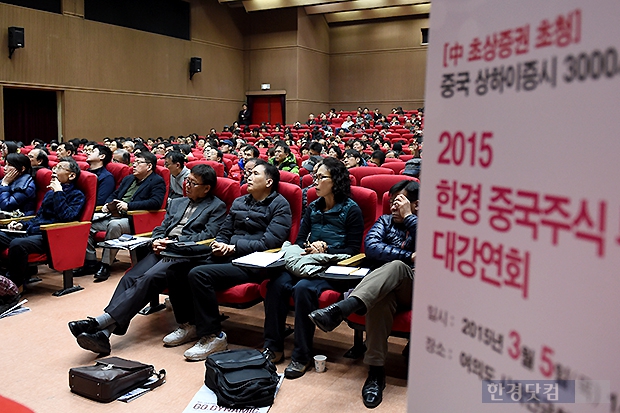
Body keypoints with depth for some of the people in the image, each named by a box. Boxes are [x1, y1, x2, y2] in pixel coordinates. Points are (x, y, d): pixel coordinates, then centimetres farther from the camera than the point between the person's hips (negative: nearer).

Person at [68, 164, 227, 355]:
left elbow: (208, 235, -5)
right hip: (162, 251, 6)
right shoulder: (176, 203, 29)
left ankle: (101, 321, -37)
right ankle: (103, 333, -31)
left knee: (148, 278, -30)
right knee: (129, 278, -20)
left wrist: (176, 242, -13)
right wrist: (157, 241, 1)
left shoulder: (217, 207, 9)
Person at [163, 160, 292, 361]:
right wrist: (219, 245, 0)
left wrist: (234, 246, -14)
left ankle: (212, 336, -15)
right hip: (228, 257, 8)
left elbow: (269, 243, -13)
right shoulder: (239, 202, 21)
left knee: (199, 274, -28)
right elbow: (224, 232, 24)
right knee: (177, 269, -9)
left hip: (253, 264, -7)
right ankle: (188, 324, 9)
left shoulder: (279, 205, -1)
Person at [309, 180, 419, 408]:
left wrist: (408, 217, -6)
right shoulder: (385, 221, 18)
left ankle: (339, 310, -53)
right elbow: (371, 247, -2)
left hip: (416, 289, -2)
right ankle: (376, 372, -32)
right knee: (380, 298, -37)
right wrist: (410, 256, -9)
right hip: (385, 286, 2)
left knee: (396, 266, -36)